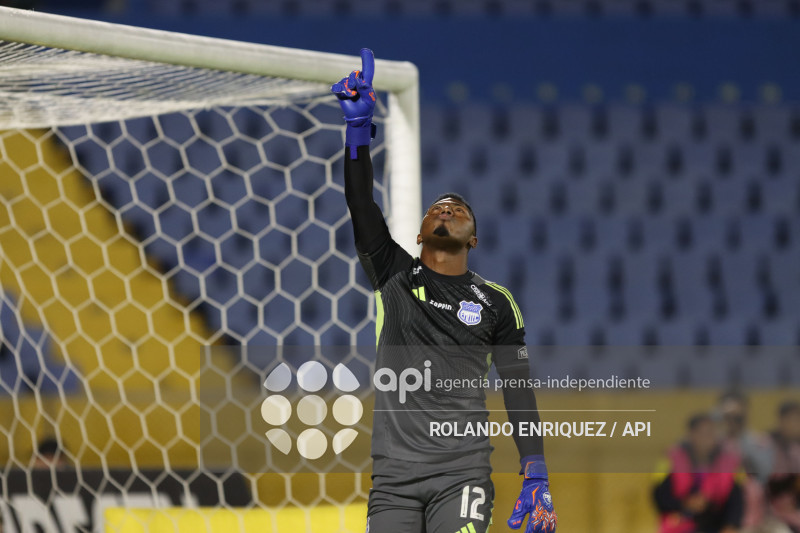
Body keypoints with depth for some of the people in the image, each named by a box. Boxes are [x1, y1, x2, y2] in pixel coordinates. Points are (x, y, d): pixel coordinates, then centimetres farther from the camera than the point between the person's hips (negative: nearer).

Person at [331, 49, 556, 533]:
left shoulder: (495, 303, 11)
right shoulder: (395, 273, 13)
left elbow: (518, 391, 10)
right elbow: (360, 202, 0)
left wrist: (537, 481, 2)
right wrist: (359, 123, -11)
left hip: (462, 475, -1)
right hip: (393, 476, 1)